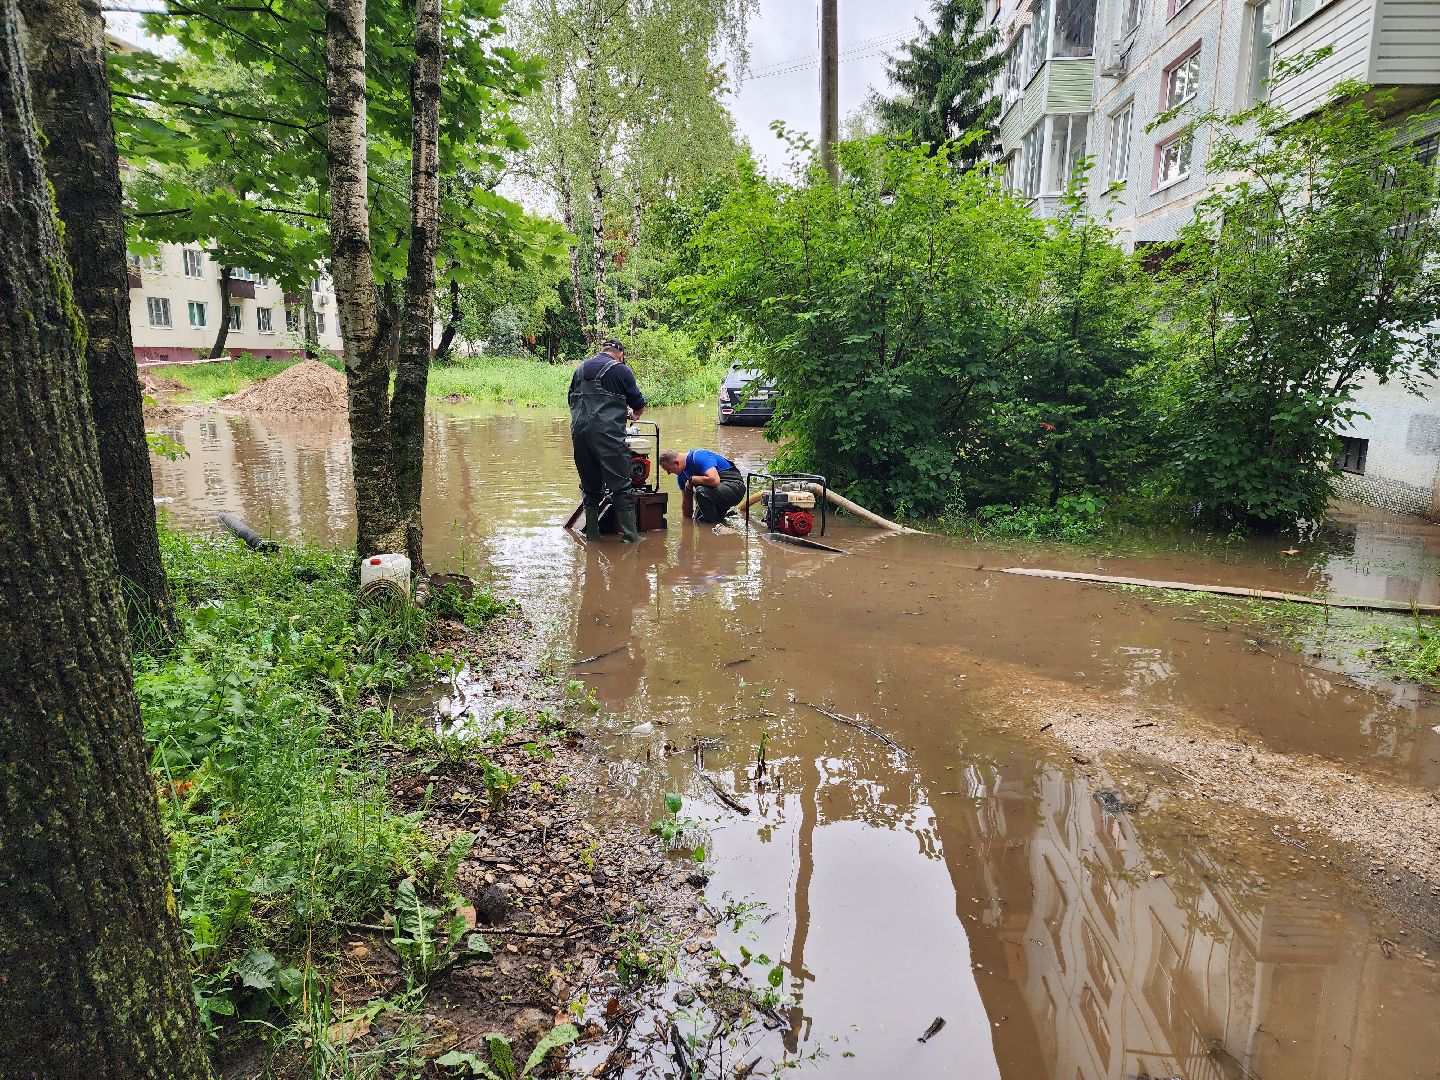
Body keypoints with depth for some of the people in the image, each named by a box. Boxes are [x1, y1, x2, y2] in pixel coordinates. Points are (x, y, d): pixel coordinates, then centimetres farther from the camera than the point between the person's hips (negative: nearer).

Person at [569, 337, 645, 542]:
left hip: (579, 432, 6)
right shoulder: (620, 370, 0)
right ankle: (629, 535, -2)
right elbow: (639, 404, 5)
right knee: (621, 486, -2)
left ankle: (591, 533, 18)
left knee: (590, 485, 14)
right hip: (607, 433, -6)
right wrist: (633, 414, 27)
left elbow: (571, 399, 26)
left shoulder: (580, 369, 18)